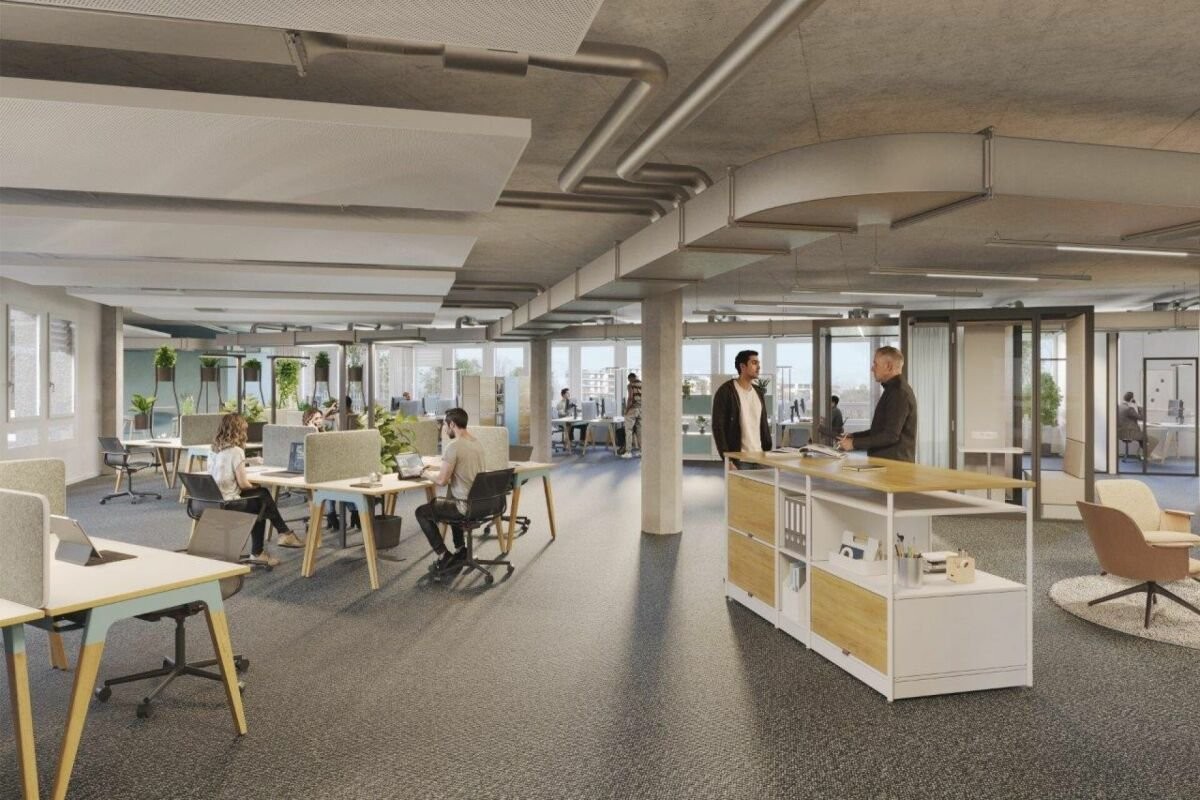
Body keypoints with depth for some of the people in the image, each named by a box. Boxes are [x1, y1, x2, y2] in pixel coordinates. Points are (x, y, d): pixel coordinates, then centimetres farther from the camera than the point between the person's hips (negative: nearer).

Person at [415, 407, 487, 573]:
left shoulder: (453, 446, -19)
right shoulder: (477, 443, 8)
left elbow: (442, 480, -17)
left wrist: (427, 474, 3)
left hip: (466, 506, -8)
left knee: (421, 512, 13)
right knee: (450, 503, 38)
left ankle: (444, 557, 9)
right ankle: (461, 549, 32)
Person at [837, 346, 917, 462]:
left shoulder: (899, 393, -14)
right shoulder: (893, 389, 18)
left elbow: (891, 436, -20)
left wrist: (854, 443, -17)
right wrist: (853, 436, 13)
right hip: (882, 461, 9)